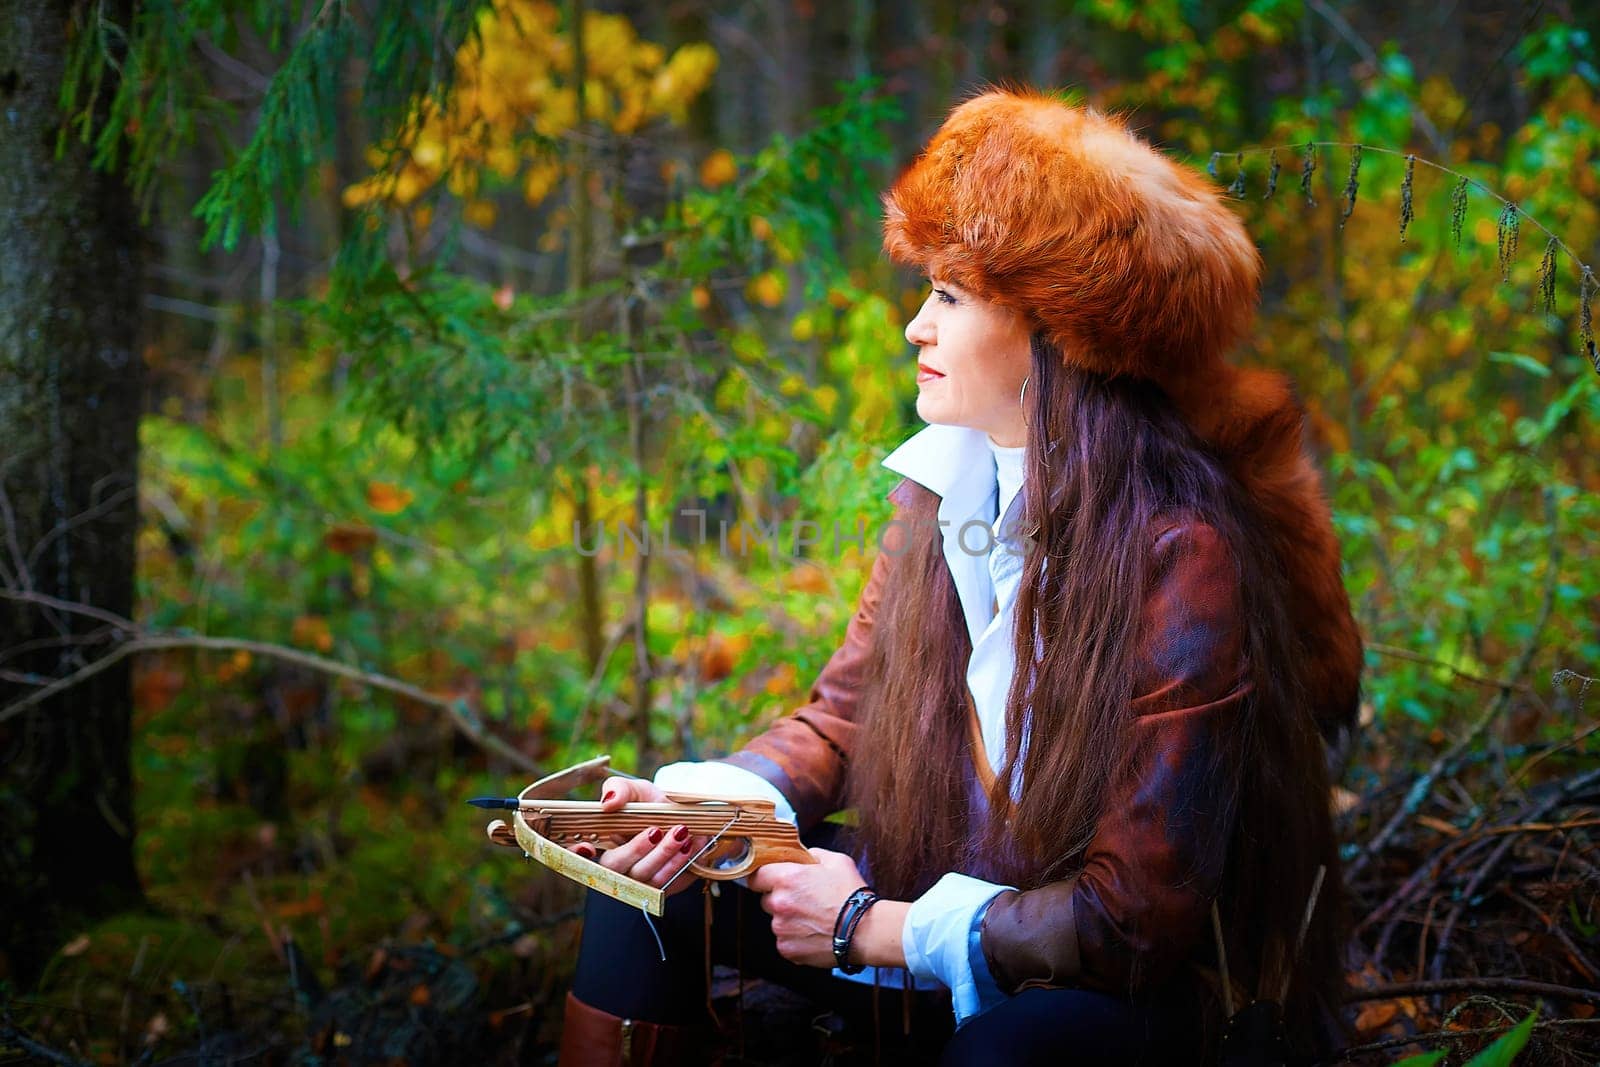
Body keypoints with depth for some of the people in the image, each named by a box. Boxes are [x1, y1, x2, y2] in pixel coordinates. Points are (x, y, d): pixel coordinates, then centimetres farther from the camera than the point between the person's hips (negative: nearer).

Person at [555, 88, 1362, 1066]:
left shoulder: (1185, 557, -24)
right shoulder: (947, 489, -2)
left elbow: (1137, 918, -23)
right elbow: (848, 713, 5)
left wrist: (876, 927, -19)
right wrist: (705, 808, -15)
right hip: (929, 922, 7)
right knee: (658, 878, -3)